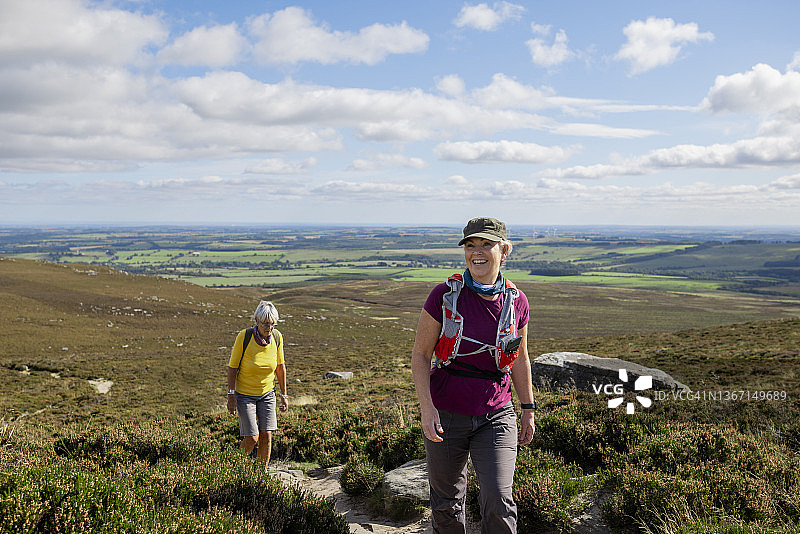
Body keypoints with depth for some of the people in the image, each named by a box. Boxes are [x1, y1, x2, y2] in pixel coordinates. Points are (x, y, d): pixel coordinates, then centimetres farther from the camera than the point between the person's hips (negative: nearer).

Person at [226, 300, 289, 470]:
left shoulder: (277, 337, -11)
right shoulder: (244, 336, -22)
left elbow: (280, 367, 2)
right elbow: (232, 367, -12)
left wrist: (284, 395, 5)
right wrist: (231, 396, -14)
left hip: (267, 393, 3)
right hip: (244, 394, -3)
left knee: (266, 436, -1)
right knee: (252, 438, -6)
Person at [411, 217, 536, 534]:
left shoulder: (516, 301, -2)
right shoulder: (445, 296, -10)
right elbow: (420, 355, -5)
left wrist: (528, 410, 15)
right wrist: (427, 408, -16)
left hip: (496, 416, 1)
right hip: (446, 415, -1)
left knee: (498, 502, -11)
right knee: (446, 504, 13)